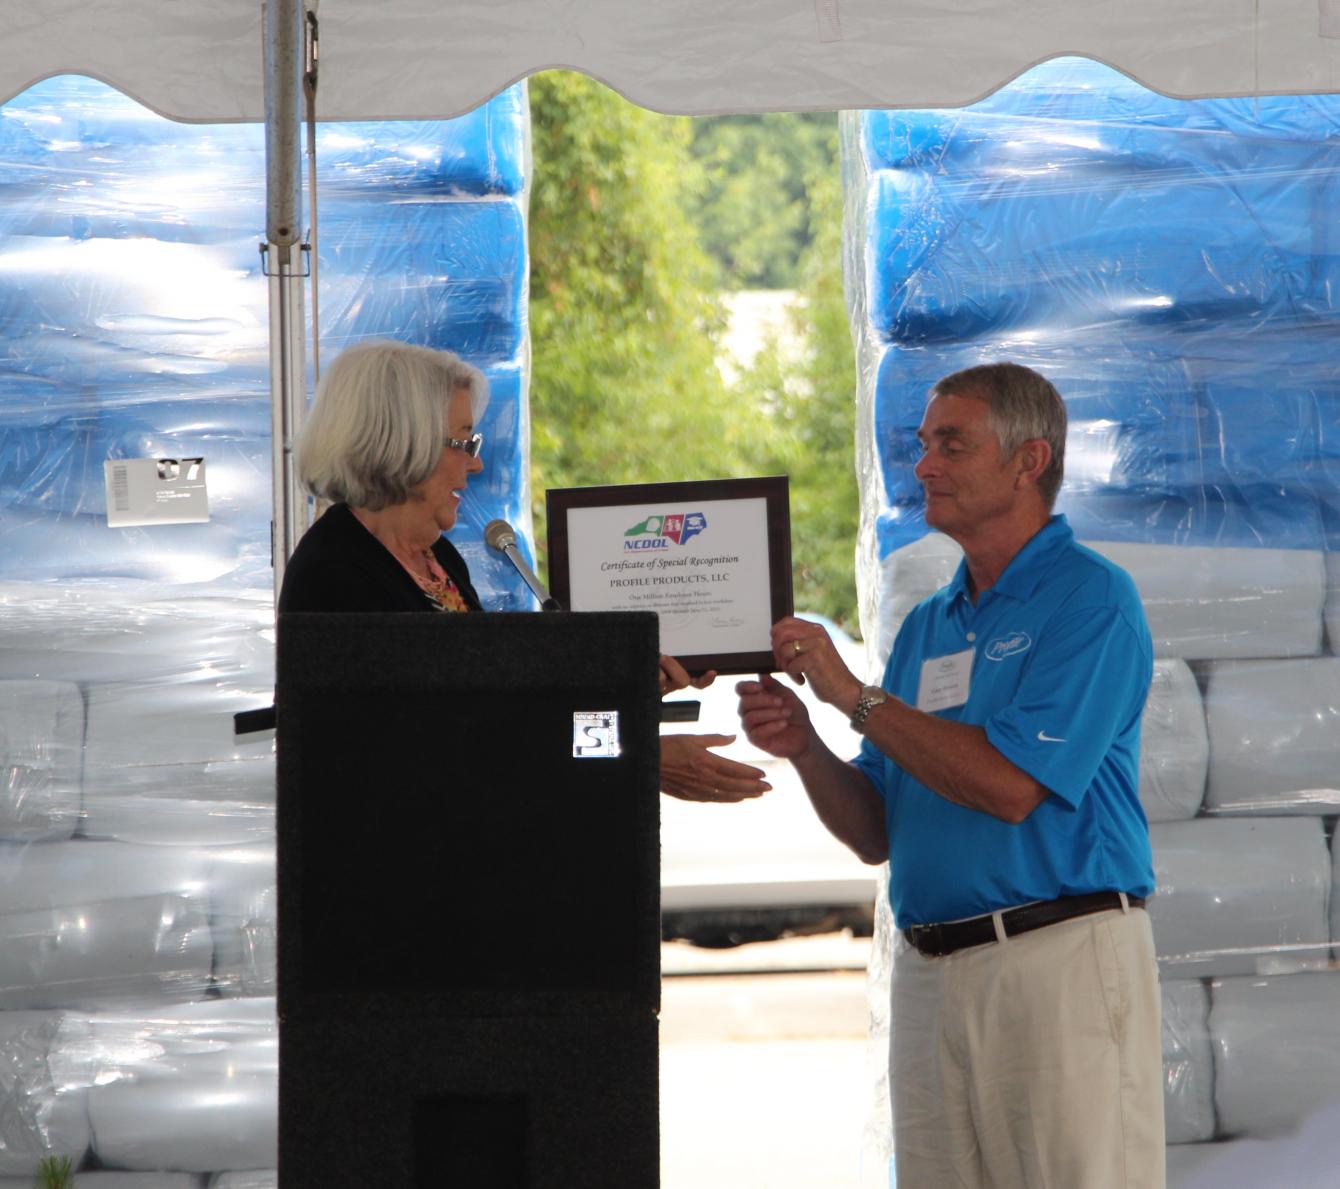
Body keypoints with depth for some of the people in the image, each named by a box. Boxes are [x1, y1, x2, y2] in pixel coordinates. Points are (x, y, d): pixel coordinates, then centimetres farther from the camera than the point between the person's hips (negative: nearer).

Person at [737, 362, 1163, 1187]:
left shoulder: (1092, 599, -5)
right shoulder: (928, 625, 18)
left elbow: (1011, 786, -17)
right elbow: (875, 833, 17)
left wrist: (856, 696, -11)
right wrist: (804, 748, -3)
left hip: (1062, 957, -7)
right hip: (930, 969, 7)